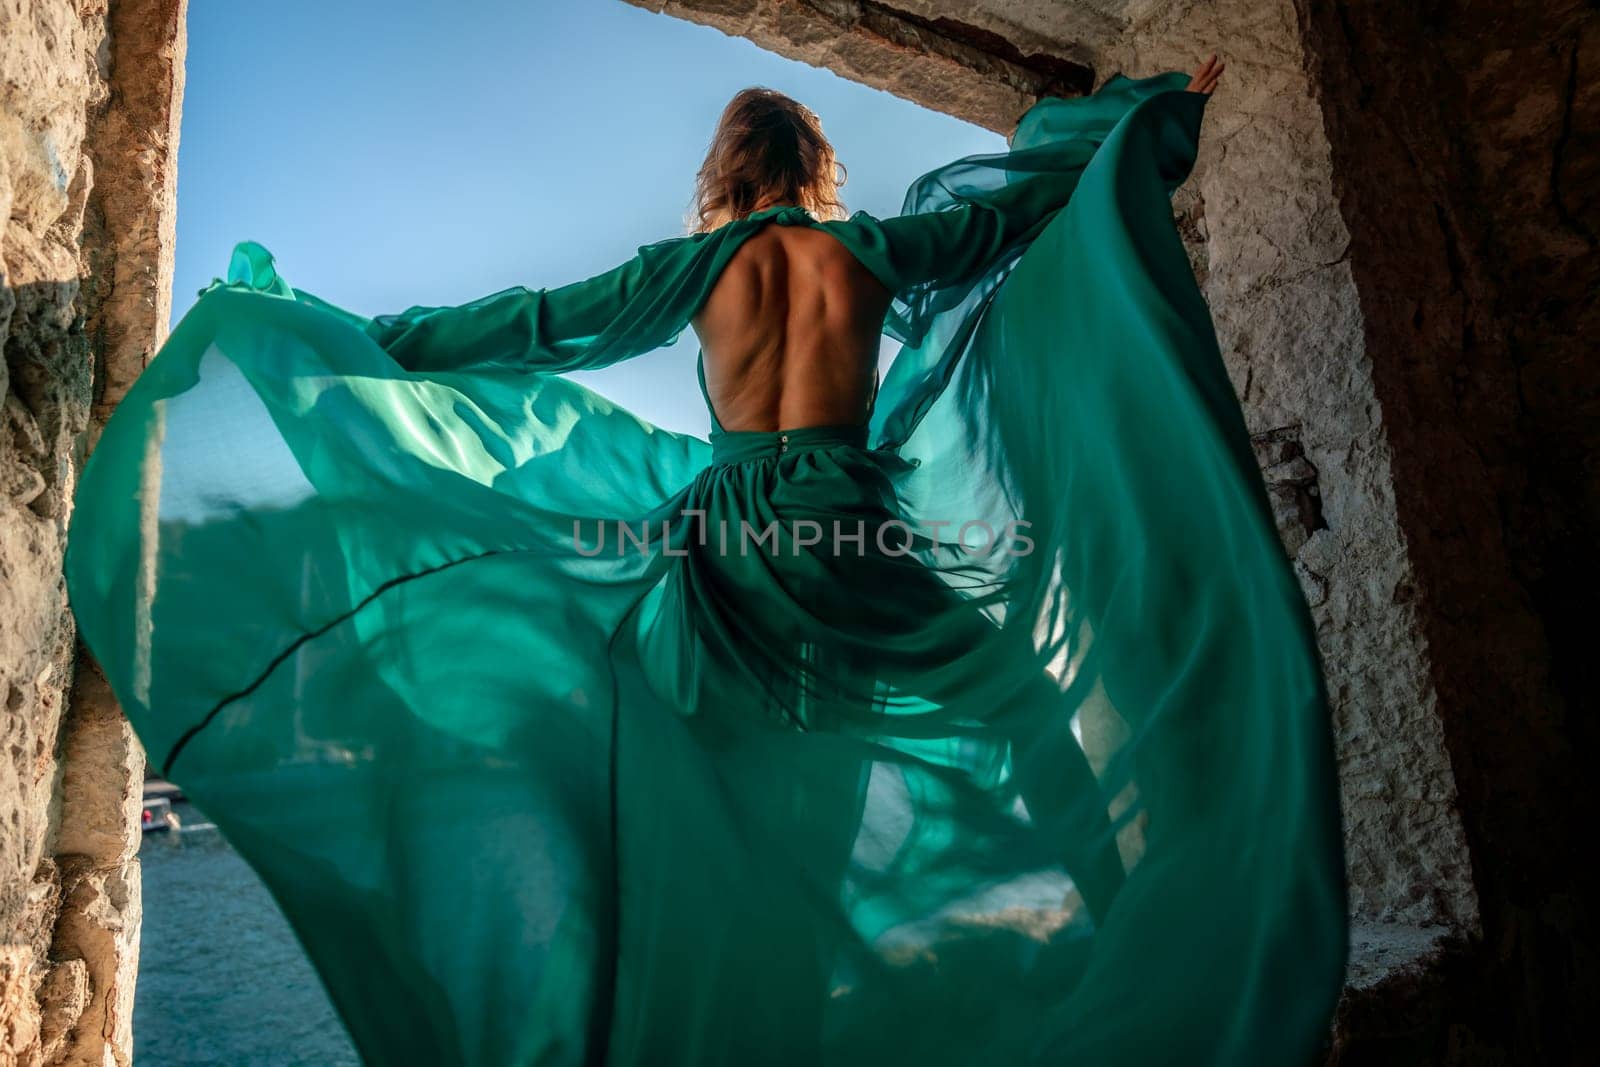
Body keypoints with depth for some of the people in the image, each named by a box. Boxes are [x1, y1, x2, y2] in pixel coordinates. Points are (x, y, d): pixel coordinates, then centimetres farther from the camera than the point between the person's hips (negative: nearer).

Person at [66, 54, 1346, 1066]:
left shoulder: (702, 262, 8)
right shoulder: (870, 248, 9)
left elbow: (537, 324, 9)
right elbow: (1024, 199, 19)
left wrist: (369, 343, 20)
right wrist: (1157, 113, 36)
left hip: (729, 536, 1)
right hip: (851, 534, 0)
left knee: (732, 807, 8)